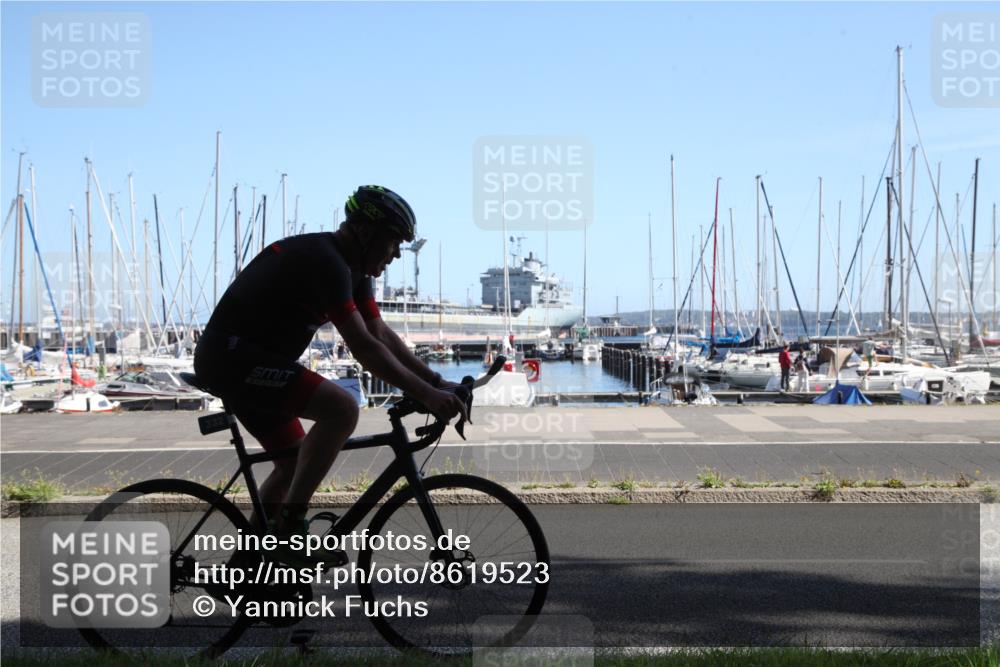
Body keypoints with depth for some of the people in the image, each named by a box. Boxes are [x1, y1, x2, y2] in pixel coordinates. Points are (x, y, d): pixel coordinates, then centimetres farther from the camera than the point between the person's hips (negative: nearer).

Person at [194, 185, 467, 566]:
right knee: (341, 408, -24)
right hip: (232, 355, -11)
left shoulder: (353, 267, 10)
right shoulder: (324, 261, -21)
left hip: (241, 358, 11)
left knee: (295, 463, 16)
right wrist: (427, 395, -26)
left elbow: (382, 334, 11)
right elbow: (364, 347, -27)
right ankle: (290, 529, -17)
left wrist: (437, 382, 3)